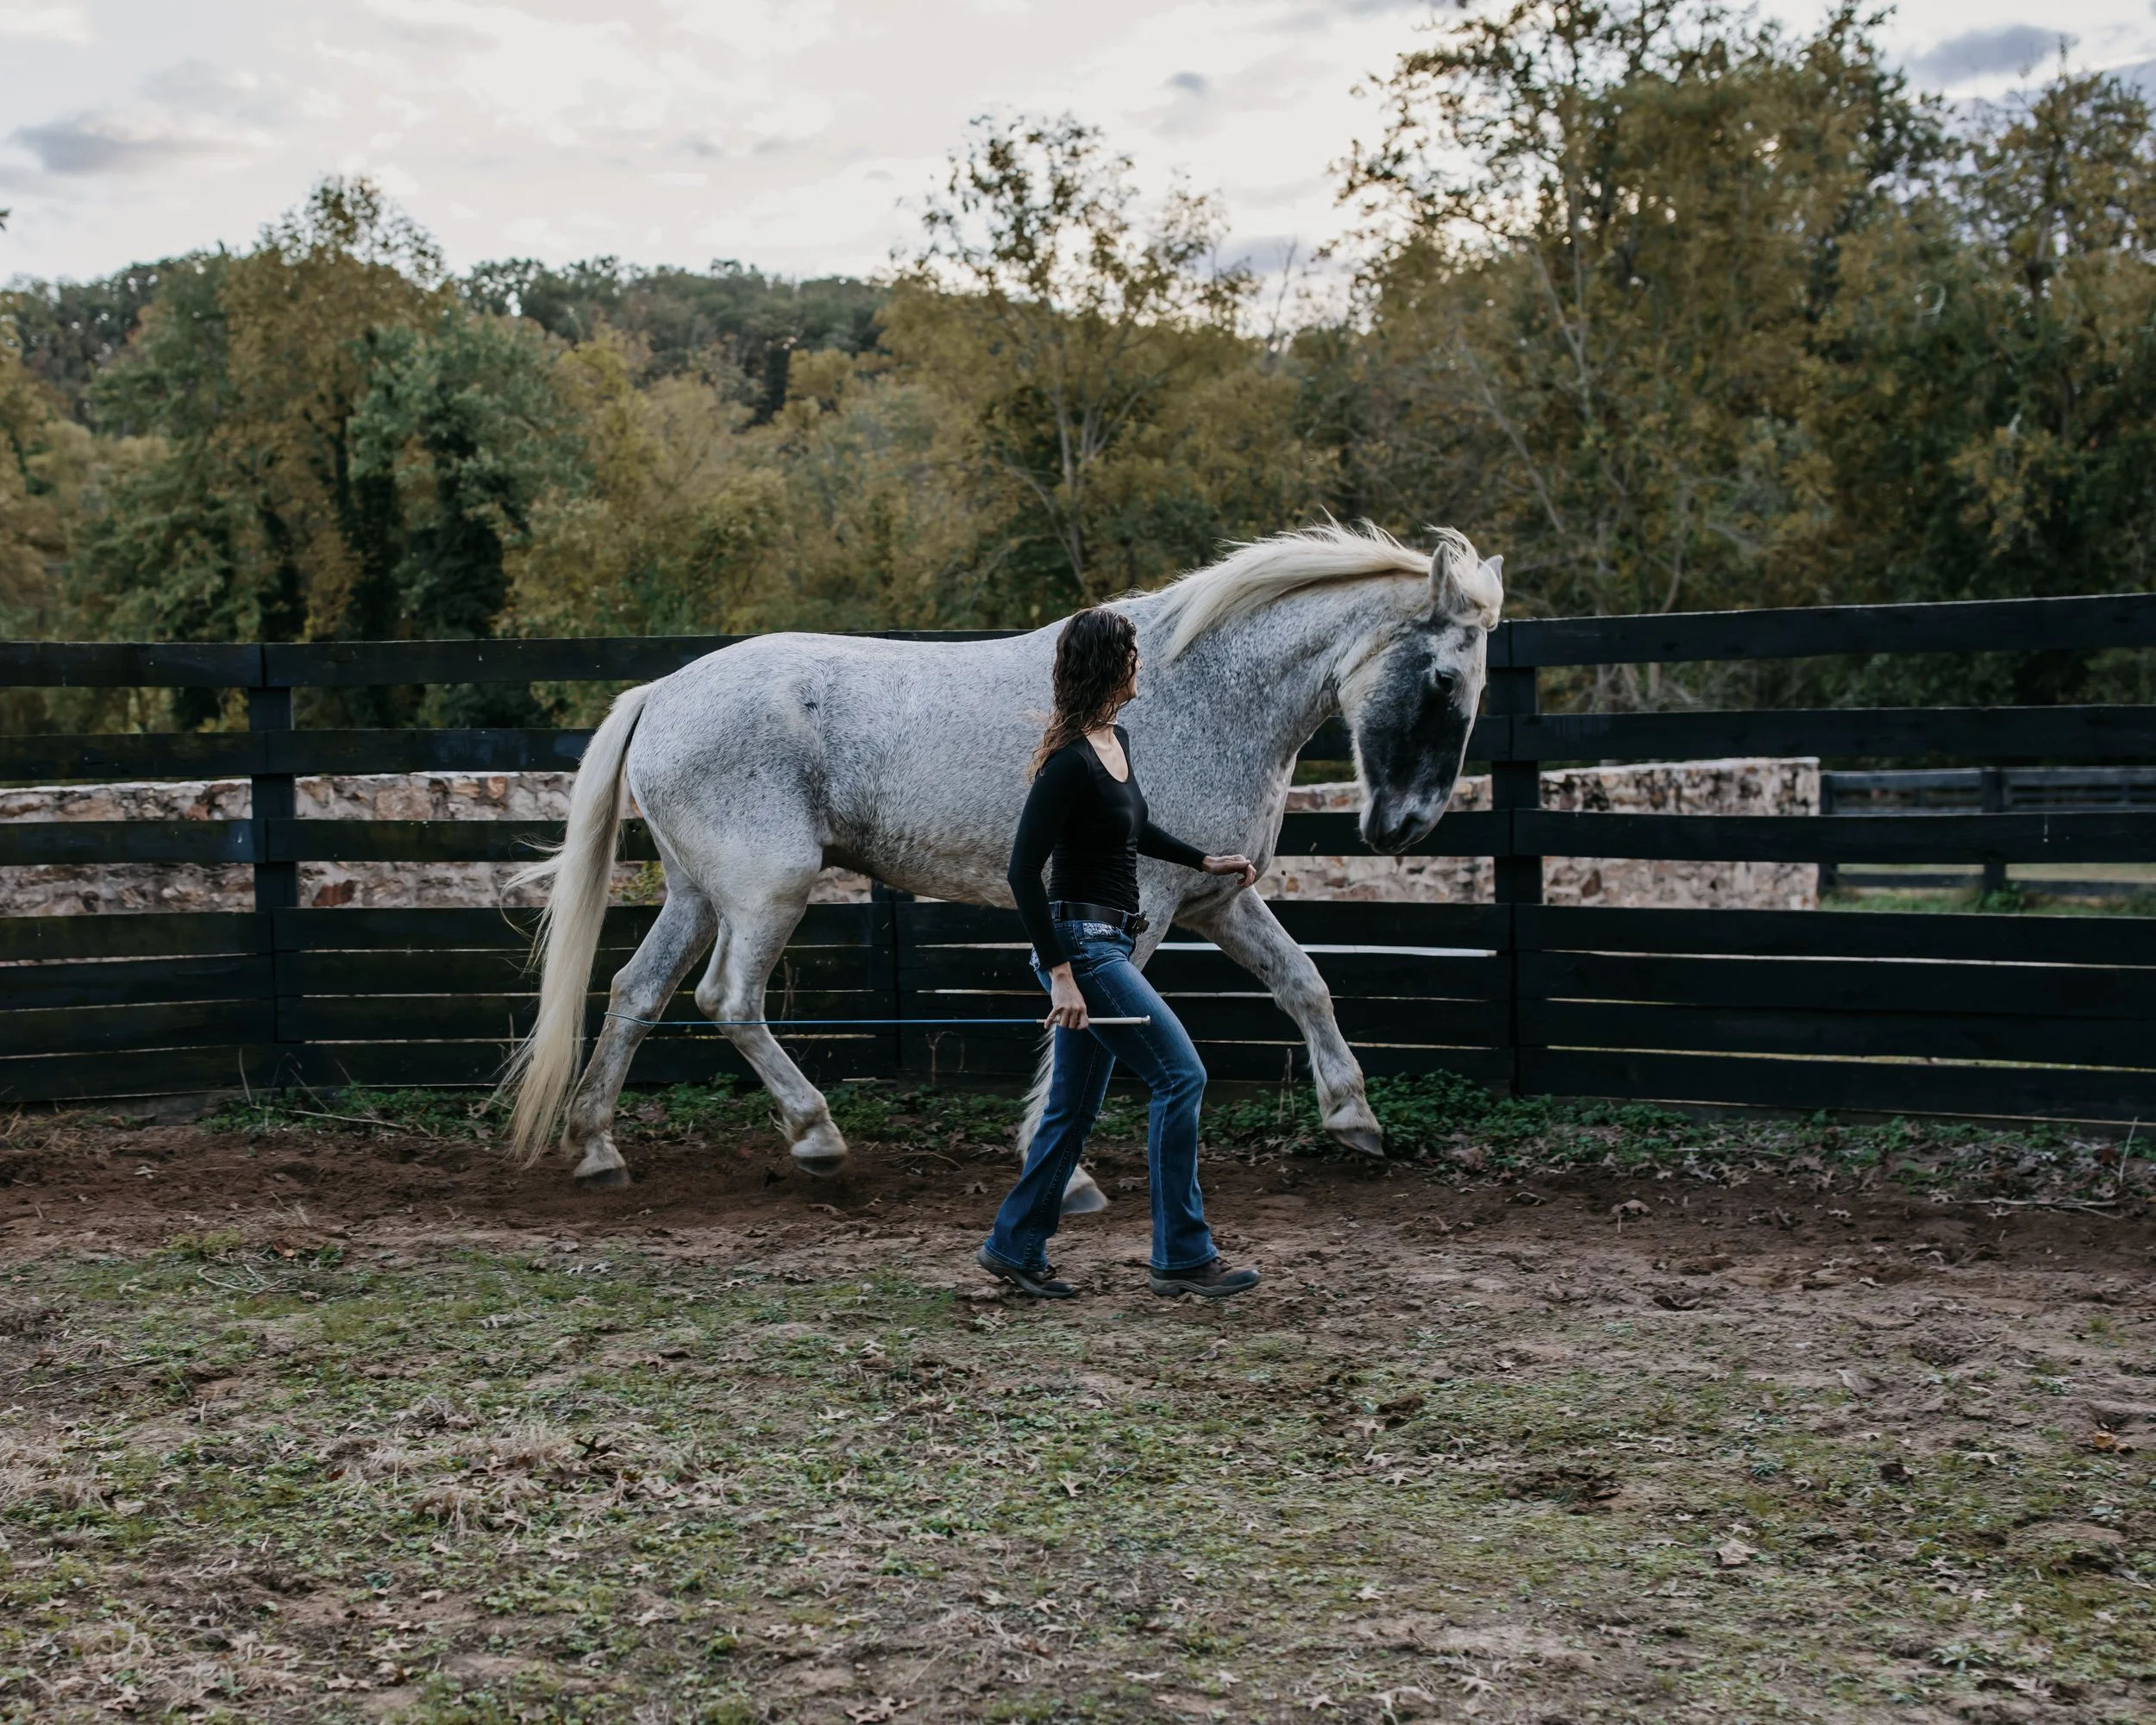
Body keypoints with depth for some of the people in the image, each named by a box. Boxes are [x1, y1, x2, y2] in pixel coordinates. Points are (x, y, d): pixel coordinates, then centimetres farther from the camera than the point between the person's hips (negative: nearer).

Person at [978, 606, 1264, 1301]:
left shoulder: (1117, 741, 9)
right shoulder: (1069, 761, -19)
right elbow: (1023, 869, -22)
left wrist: (1205, 861, 24)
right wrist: (1059, 974, -24)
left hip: (1109, 944, 9)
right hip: (1082, 943, -9)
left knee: (1074, 1106, 13)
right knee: (1180, 1074, -9)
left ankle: (1015, 1246, 23)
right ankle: (1183, 1255, -4)